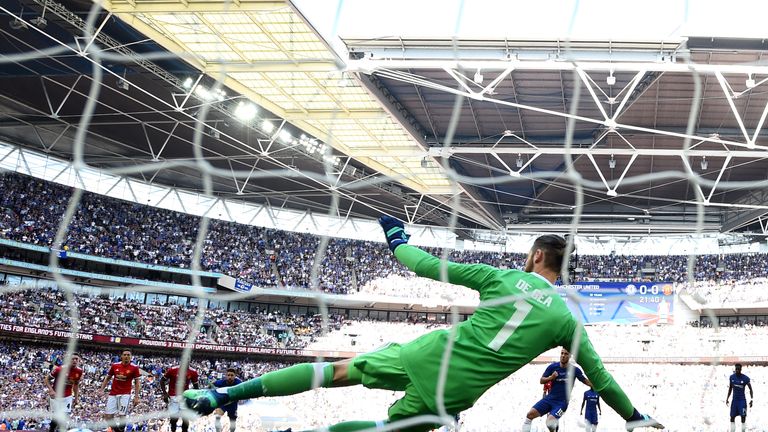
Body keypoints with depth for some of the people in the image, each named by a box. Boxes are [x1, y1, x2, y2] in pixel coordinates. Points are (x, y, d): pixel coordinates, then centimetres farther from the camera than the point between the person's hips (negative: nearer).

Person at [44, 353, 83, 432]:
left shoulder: (79, 371, -6)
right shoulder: (59, 369, -21)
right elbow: (46, 379, -10)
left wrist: (76, 397, 12)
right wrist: (51, 390, -23)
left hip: (68, 397, 4)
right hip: (56, 396, -3)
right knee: (56, 418, -1)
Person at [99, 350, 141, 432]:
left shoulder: (134, 368, -3)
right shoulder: (115, 366, 3)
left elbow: (137, 382, 1)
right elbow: (107, 378, 14)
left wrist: (136, 397, -5)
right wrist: (101, 389, 5)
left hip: (125, 394, -3)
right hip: (113, 394, 3)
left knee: (122, 415, -12)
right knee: (108, 416, -1)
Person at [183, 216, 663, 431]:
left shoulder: (503, 278, 4)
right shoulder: (567, 318, 5)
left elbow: (434, 268, 4)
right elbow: (599, 376, 10)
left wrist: (399, 245, 22)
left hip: (426, 354, 0)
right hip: (453, 393, 0)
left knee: (341, 369, 12)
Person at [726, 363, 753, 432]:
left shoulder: (745, 378, -12)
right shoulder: (732, 377, 0)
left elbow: (750, 389, -4)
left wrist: (751, 399, -13)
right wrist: (727, 398, 10)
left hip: (742, 400, -3)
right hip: (734, 400, 4)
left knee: (743, 417, -9)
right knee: (732, 417, 3)